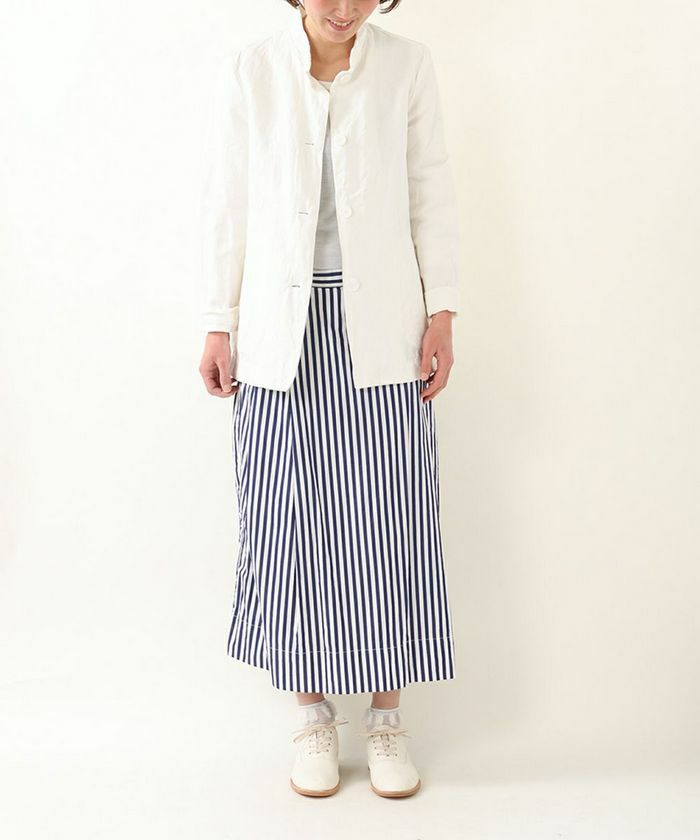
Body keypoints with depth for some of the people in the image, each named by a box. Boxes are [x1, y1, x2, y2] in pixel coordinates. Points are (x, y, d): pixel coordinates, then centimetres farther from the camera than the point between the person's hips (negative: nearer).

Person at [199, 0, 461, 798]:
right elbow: (226, 203, 5)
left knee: (390, 520, 2)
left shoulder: (407, 64, 5)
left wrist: (442, 313, 0)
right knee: (292, 520, 4)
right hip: (282, 329, 0)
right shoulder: (250, 70, 4)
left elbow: (430, 193, 5)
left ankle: (387, 714, 19)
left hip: (379, 327, 0)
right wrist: (218, 326, 2)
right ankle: (313, 711, 22)